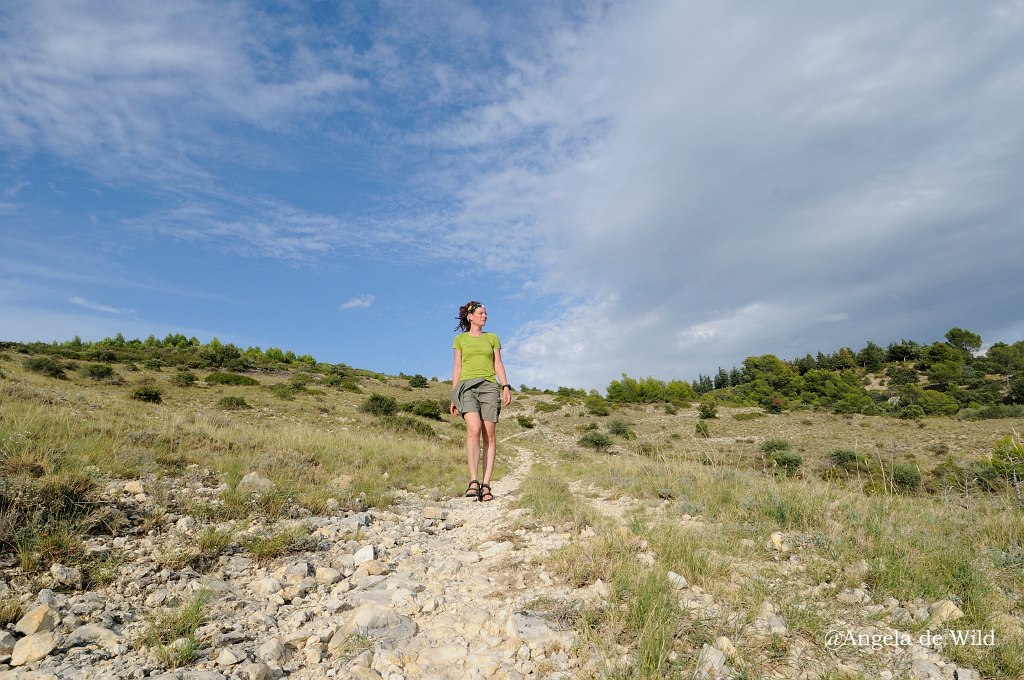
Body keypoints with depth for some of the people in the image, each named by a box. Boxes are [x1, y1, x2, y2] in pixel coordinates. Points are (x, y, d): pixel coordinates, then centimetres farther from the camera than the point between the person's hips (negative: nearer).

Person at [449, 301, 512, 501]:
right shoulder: (460, 339, 16)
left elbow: (498, 364, 13)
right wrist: (453, 396, 8)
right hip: (467, 386, -2)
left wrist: (506, 387, -2)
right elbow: (457, 368, 14)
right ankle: (473, 481, -23)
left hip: (489, 387, 2)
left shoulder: (492, 338, 19)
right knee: (474, 429, -23)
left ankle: (486, 485, -5)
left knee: (489, 436, -6)